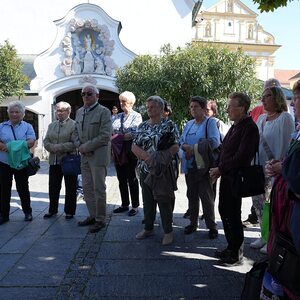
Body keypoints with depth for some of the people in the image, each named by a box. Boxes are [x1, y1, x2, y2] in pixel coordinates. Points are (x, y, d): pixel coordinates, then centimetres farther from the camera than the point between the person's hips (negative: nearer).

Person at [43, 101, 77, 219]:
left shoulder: (74, 125, -6)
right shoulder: (51, 125, 15)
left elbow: (74, 143, -15)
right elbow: (46, 142, 10)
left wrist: (58, 147, -19)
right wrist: (52, 148, -11)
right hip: (54, 161, 5)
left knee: (70, 188, 6)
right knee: (53, 187, 11)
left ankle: (69, 211, 18)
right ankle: (52, 210, 25)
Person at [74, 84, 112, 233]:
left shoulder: (103, 112, -9)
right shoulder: (79, 112, 13)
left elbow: (105, 136, -17)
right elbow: (76, 132, 17)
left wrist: (86, 147, -15)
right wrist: (79, 146, -2)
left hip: (98, 155, -7)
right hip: (84, 155, 7)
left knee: (98, 188, 1)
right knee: (87, 187, 13)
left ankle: (100, 219, 13)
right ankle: (92, 215, 27)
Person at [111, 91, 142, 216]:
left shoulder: (136, 116, -4)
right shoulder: (117, 116, 13)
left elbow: (134, 133, -17)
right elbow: (110, 130, 9)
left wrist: (117, 137, -13)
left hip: (130, 151, -5)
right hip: (118, 151, 6)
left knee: (132, 179, 3)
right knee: (121, 179, 11)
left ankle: (135, 206, 15)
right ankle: (124, 204, 24)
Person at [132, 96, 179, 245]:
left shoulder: (169, 125, -4)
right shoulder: (142, 126, 10)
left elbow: (175, 147, -9)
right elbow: (134, 146, 5)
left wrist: (160, 157, -17)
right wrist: (147, 157, -12)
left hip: (162, 170, -5)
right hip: (145, 169, 5)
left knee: (164, 200, 2)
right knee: (147, 200, 14)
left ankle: (168, 231, 16)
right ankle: (148, 228, 28)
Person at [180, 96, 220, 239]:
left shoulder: (210, 122, -5)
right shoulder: (189, 124, 15)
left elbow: (214, 142, -19)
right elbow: (181, 141, 12)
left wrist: (194, 148, -17)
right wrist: (186, 147, -11)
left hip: (203, 166, -6)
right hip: (189, 166, 6)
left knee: (206, 196, 0)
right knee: (192, 195, 13)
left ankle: (212, 226, 12)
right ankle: (193, 223, 26)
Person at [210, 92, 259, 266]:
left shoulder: (249, 127, -15)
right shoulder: (235, 126, 14)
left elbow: (242, 156, -22)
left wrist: (221, 169, -16)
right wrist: (218, 168, 5)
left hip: (236, 178, -9)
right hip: (227, 176, 9)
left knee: (232, 215, -1)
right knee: (224, 210, 15)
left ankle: (236, 254, 15)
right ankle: (231, 248, 31)